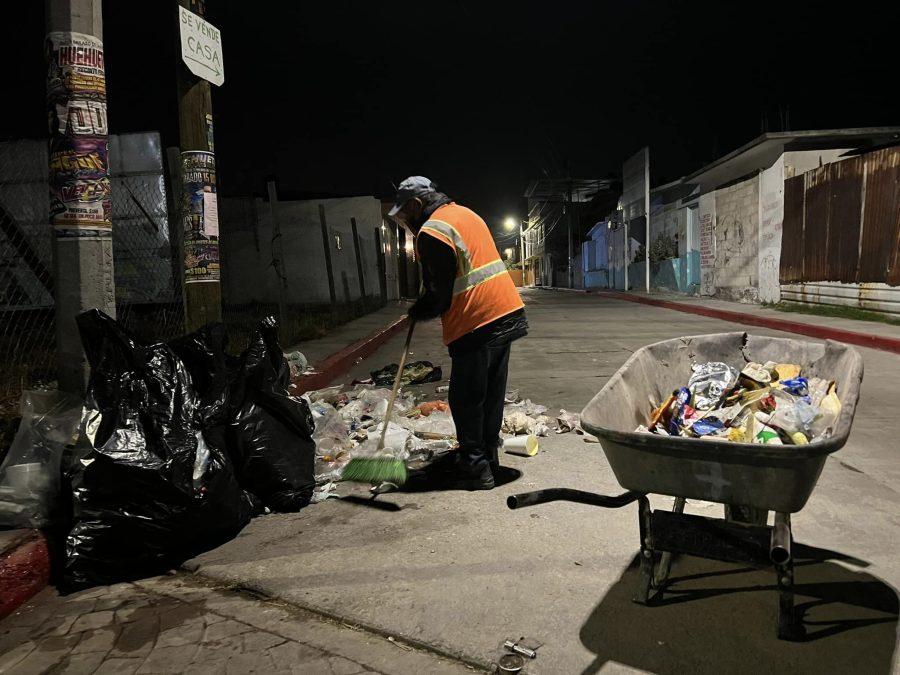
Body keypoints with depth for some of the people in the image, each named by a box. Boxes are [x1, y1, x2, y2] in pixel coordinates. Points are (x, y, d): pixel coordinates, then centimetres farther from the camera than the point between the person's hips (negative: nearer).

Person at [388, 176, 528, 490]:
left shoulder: (431, 232, -11)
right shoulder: (465, 213, 19)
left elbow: (439, 295, -13)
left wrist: (416, 313, 6)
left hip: (476, 324, -9)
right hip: (507, 313, 9)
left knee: (466, 398, 1)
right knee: (492, 393, 15)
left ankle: (474, 467, 7)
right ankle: (487, 456, 27)